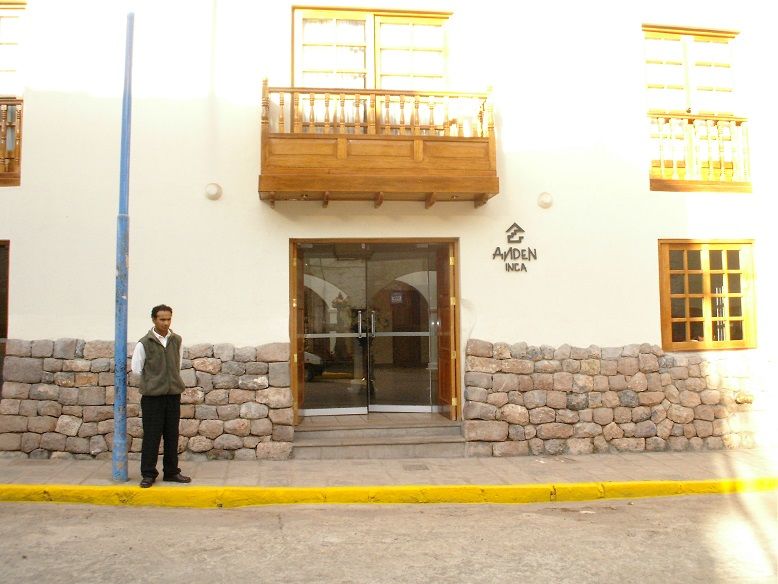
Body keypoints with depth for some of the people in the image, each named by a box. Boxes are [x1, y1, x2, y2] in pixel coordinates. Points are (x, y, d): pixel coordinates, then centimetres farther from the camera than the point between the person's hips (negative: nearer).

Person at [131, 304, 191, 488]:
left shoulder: (177, 341, 6)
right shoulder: (144, 343, -5)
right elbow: (136, 369, 2)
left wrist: (173, 381, 10)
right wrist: (153, 380, 6)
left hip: (173, 395, 4)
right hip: (152, 396, -3)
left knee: (172, 435, 9)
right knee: (151, 436, 1)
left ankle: (171, 472, 19)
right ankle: (148, 474, 11)